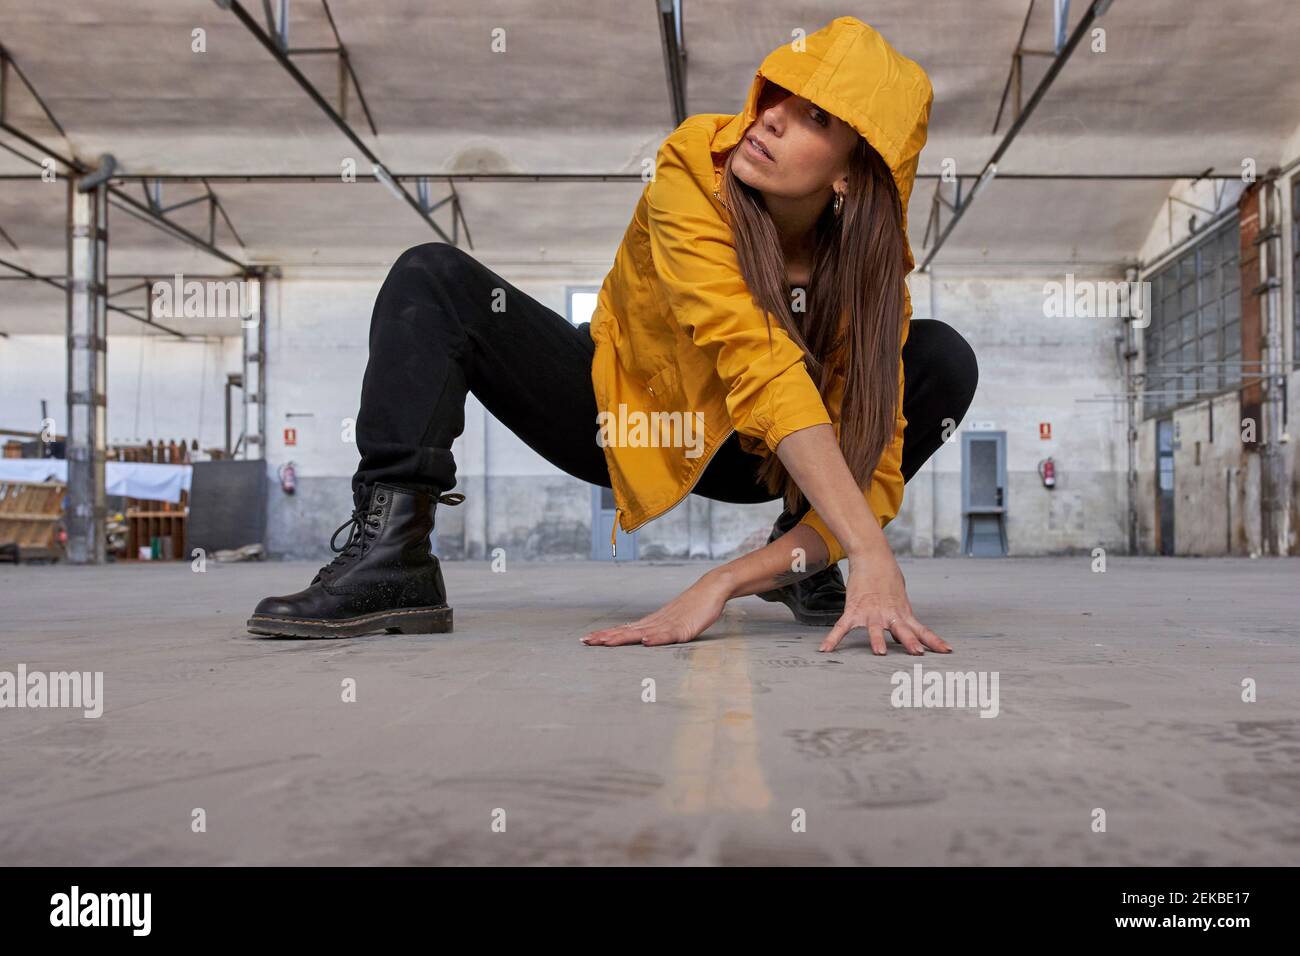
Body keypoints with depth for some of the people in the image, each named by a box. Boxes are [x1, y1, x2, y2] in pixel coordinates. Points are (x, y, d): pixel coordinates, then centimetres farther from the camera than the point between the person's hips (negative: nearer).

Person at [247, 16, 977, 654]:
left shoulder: (871, 261, -21)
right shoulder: (694, 167, -28)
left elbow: (873, 470, -25)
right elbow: (761, 369, -40)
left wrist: (726, 582, -39)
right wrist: (874, 557, -48)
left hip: (741, 457, 2)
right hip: (619, 410, -1)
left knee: (944, 360, -20)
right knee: (433, 279, -23)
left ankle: (805, 560, -4)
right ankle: (392, 559, -33)